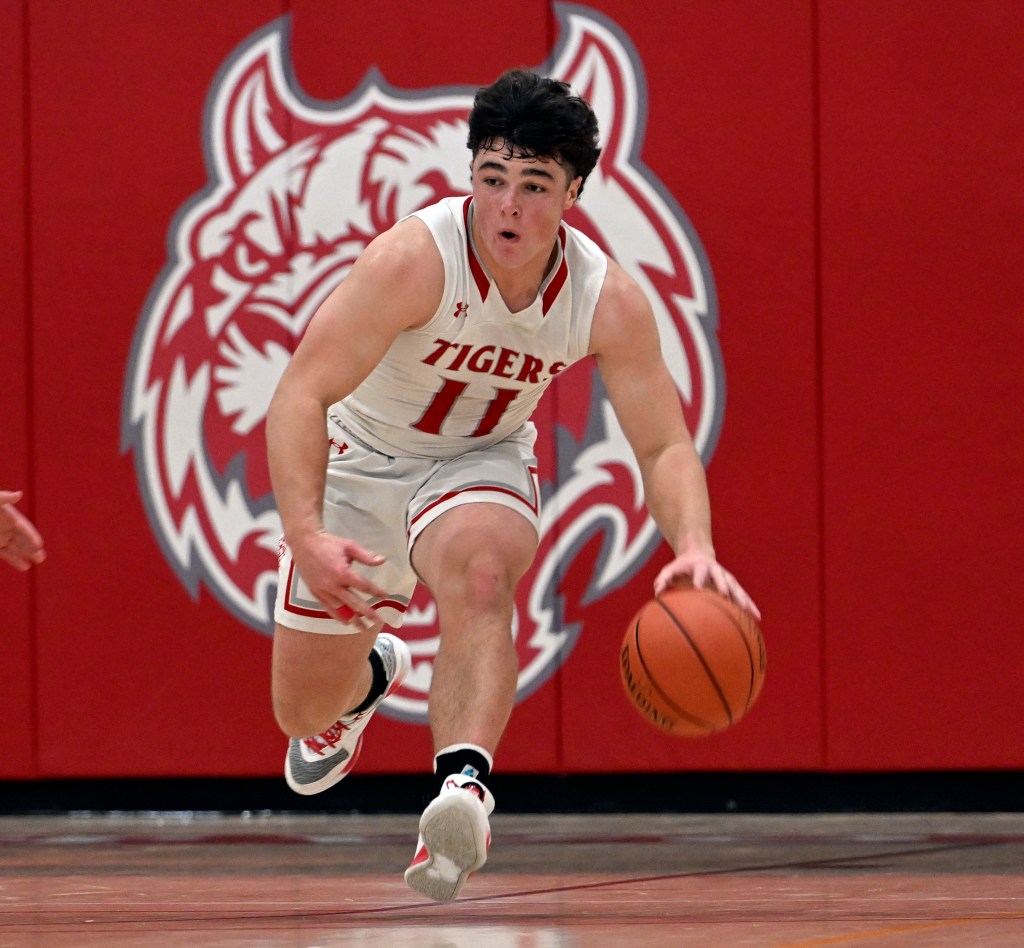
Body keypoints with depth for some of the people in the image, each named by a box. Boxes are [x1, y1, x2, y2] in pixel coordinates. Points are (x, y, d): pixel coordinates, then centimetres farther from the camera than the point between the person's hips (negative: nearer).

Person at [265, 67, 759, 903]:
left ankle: (464, 787, -52)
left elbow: (665, 444, -16)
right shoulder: (416, 258, -32)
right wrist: (305, 535, -48)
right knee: (305, 711, 9)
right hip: (361, 459, 0)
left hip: (481, 460, 0)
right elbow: (301, 395, -34)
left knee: (481, 573, -36)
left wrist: (695, 548, -37)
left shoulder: (608, 299, -21)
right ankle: (370, 673, 48)